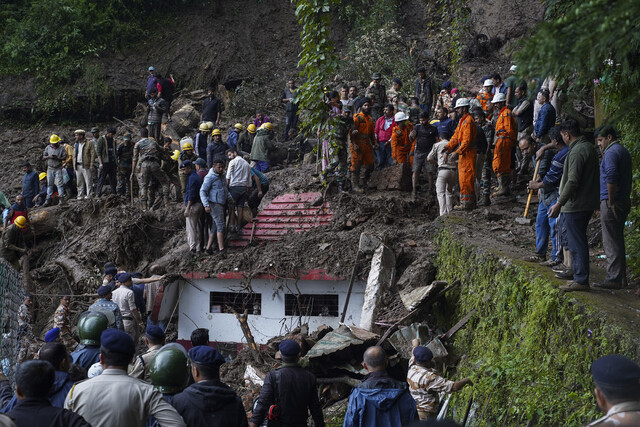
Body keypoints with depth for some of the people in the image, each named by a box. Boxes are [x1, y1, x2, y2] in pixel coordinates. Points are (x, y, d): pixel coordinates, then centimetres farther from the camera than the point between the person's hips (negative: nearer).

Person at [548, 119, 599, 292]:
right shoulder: (589, 147, 13)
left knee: (577, 243, -5)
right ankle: (580, 276, 22)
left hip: (576, 205, -10)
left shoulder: (577, 151, -18)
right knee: (579, 241, 16)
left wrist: (559, 204, -20)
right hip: (588, 203, 10)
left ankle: (581, 280, -2)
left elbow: (572, 182, -23)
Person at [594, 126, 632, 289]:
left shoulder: (611, 152, -13)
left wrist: (611, 201, -20)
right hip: (624, 202, 10)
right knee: (618, 240, 15)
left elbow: (611, 177, -24)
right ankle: (621, 276, 20)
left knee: (611, 242, -7)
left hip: (611, 204, -10)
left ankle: (613, 279, -7)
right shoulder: (624, 151, 19)